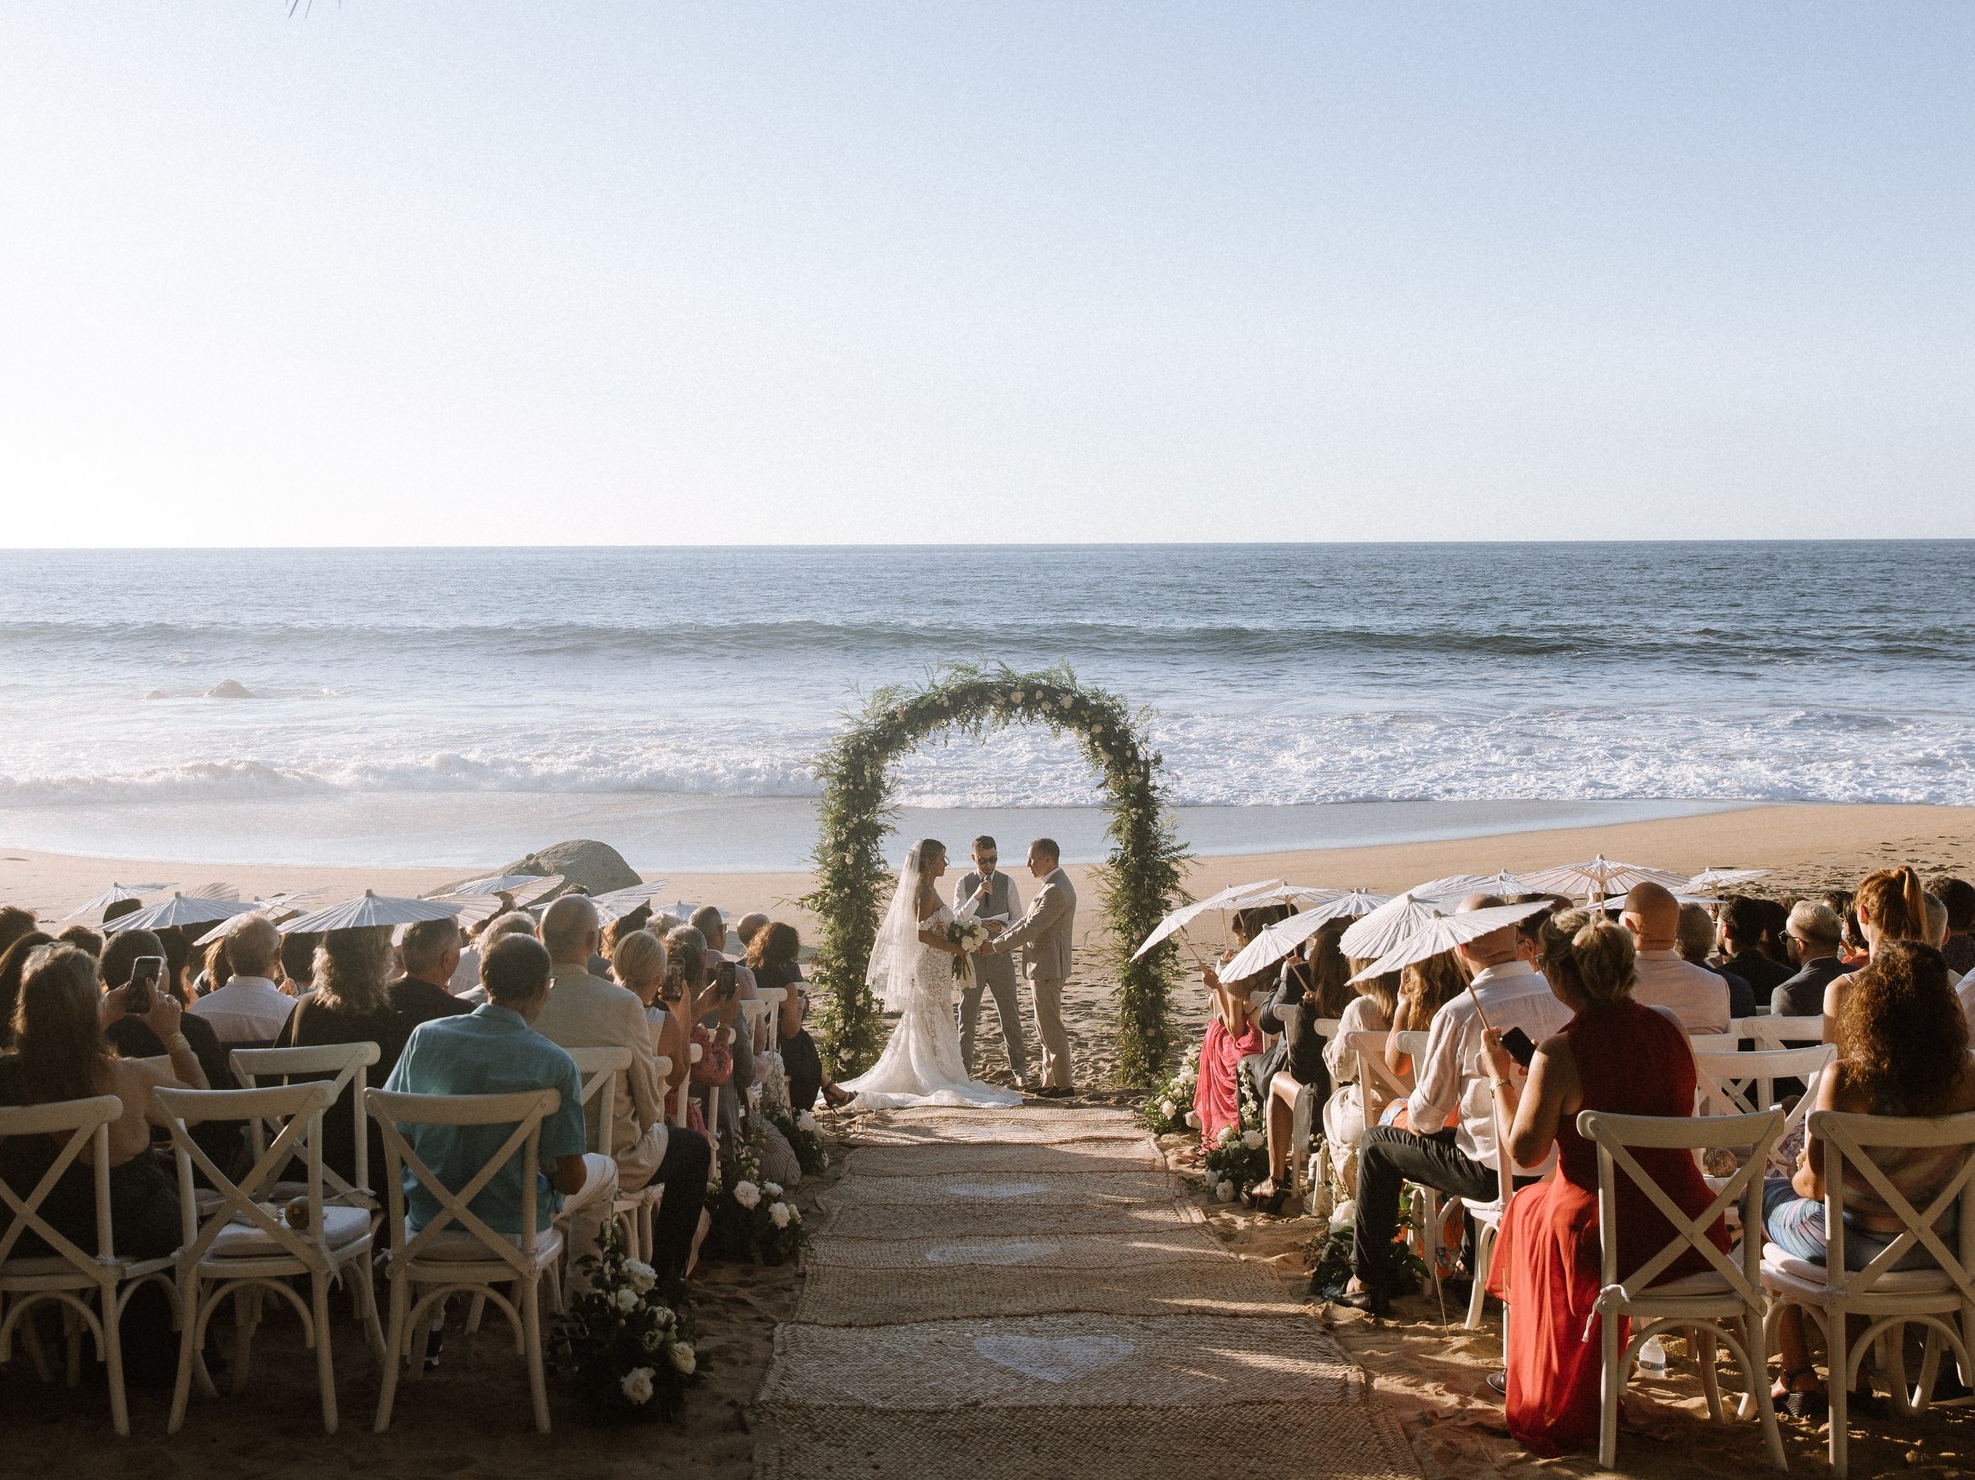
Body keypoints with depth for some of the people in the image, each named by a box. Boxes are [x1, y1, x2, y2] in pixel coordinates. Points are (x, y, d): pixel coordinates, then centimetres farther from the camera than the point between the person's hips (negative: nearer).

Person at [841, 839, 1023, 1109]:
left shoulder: (925, 889, 14)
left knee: (921, 1028, 13)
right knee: (933, 1027, -4)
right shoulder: (925, 891, -17)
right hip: (930, 967, -10)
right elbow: (923, 934, -24)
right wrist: (957, 948, -17)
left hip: (931, 967, 10)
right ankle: (935, 1084, 1)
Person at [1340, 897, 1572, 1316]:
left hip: (1493, 1171, -6)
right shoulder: (1564, 996, -4)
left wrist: (1406, 1115, 15)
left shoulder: (1458, 1014, -20)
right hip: (1558, 1160, 6)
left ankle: (1367, 1282, 25)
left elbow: (1427, 1116, -10)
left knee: (1376, 1144, 17)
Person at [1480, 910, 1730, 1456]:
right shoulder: (1668, 1029, -2)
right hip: (1691, 1236, 5)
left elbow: (1524, 1152, -10)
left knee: (1528, 1209, 27)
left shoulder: (1559, 1053, -18)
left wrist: (1501, 1078, 3)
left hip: (1609, 1244, -5)